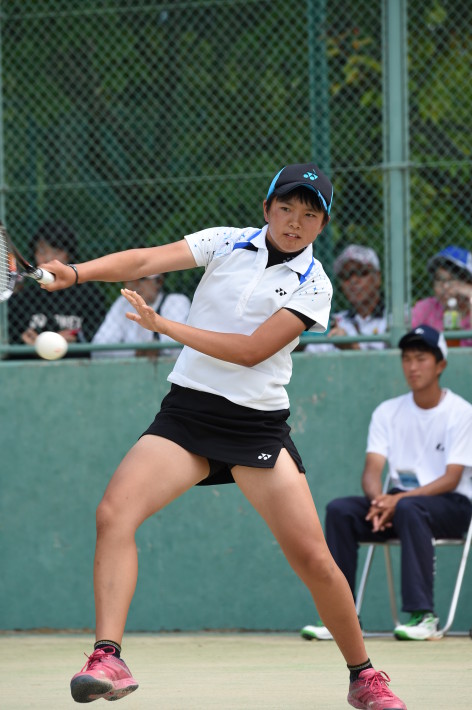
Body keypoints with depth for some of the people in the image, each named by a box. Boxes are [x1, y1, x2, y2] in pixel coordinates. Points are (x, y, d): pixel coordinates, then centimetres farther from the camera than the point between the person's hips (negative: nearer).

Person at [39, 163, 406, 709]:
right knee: (113, 514, -20)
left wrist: (165, 326, -17)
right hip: (185, 413, 2)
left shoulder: (312, 286, -2)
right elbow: (146, 260, -6)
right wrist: (76, 272, -23)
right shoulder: (226, 243, 6)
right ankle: (107, 659, -24)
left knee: (312, 557, -8)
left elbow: (251, 350, -13)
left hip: (257, 426, -2)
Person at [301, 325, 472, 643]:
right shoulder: (388, 412, 8)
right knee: (340, 510, -20)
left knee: (409, 508, -38)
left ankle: (422, 614, -39)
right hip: (399, 498, 5)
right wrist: (379, 499, -25)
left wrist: (400, 499, -28)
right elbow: (372, 470, -1)